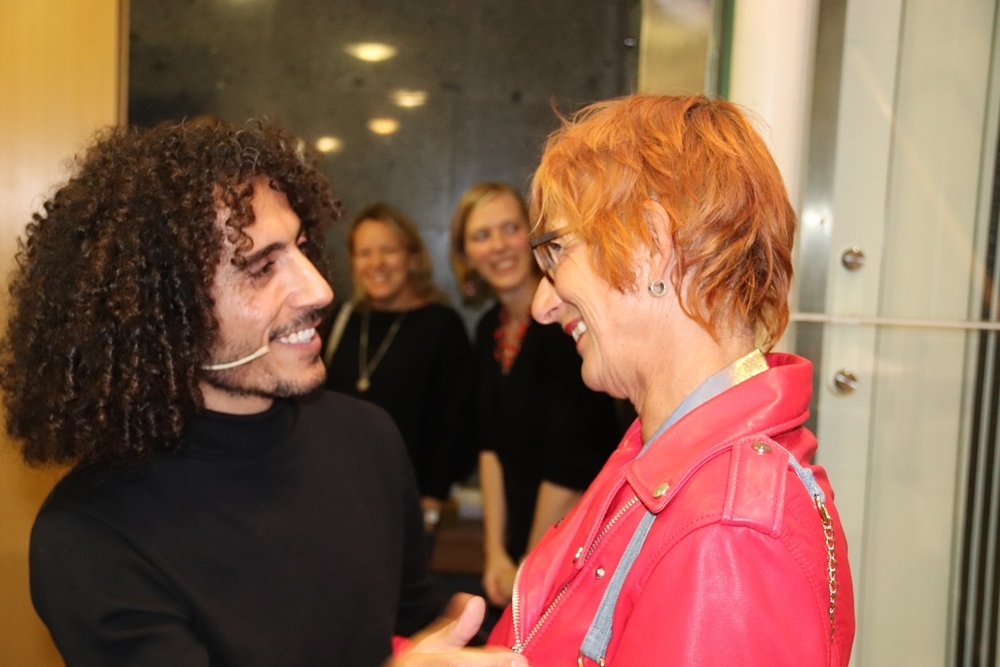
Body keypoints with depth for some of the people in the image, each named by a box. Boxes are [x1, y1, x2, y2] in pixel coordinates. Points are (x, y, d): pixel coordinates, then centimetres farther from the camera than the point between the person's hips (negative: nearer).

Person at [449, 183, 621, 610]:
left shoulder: (565, 323, -20)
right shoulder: (489, 330, 3)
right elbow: (491, 444, 6)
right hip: (519, 540, 7)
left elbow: (569, 470, -19)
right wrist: (496, 553, 2)